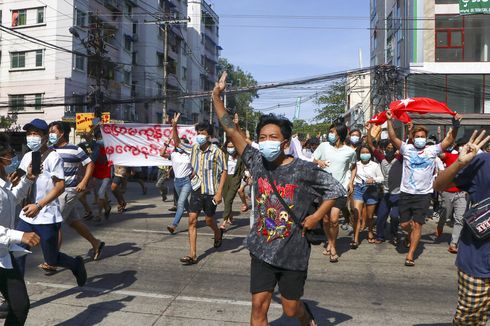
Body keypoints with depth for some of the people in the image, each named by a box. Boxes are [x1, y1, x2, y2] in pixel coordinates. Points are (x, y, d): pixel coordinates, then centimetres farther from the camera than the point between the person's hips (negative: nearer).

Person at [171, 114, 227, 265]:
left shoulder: (216, 152, -13)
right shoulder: (194, 148, 2)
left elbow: (224, 172, -10)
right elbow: (177, 143, 14)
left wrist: (219, 193, -16)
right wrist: (174, 127, -1)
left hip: (210, 192, -4)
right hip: (196, 190, 4)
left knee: (209, 220, 13)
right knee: (192, 220, -2)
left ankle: (218, 233, 48)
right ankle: (192, 255, 2)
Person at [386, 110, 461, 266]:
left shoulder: (432, 150, 3)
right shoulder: (407, 148, 3)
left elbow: (449, 139, -4)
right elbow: (393, 137, -6)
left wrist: (455, 126, -21)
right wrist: (390, 121, -17)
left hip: (424, 194, -1)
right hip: (406, 193, 1)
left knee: (417, 224, -4)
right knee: (404, 224, 7)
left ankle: (410, 255, 3)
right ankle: (411, 235, 42)